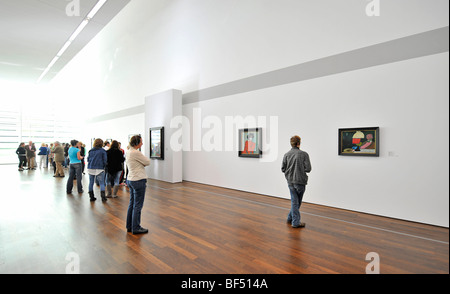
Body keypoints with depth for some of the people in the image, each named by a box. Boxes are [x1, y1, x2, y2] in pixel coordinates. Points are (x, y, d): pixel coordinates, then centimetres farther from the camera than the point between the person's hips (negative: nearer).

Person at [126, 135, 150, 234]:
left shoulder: (128, 152, 11)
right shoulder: (136, 153, -20)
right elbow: (147, 162, -11)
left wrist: (141, 163, -1)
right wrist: (143, 160, 6)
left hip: (130, 180, 10)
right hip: (138, 180, -10)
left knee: (132, 204, 17)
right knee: (138, 205, 0)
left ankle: (129, 226, 27)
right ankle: (136, 228, 11)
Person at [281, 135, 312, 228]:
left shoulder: (286, 155, 0)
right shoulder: (304, 154, -10)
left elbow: (283, 169, 2)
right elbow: (308, 168, -11)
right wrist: (301, 169, 8)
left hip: (290, 181, 3)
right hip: (300, 181, -3)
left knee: (294, 201, 14)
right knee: (297, 201, 10)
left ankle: (291, 218, 20)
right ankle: (296, 222, 18)